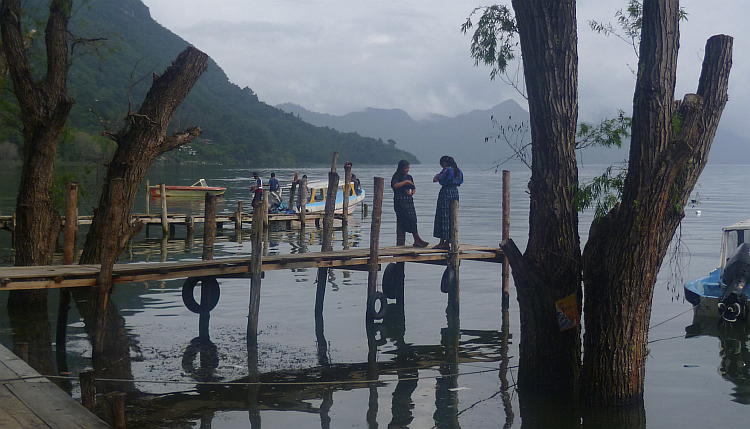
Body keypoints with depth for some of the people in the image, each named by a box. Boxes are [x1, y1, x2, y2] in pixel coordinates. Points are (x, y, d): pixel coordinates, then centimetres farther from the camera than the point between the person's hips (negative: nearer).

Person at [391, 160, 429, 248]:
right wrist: (405, 181, -18)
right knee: (410, 219, -15)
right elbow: (395, 186, -22)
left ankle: (416, 241, -2)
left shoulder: (409, 177, 16)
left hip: (409, 201, 7)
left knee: (413, 219, -1)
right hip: (400, 202, -7)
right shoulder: (396, 177, -3)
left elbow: (413, 188, 22)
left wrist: (412, 193, 1)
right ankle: (418, 239, -14)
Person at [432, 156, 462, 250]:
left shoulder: (446, 170, -13)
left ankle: (442, 242, -1)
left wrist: (437, 175, 5)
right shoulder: (458, 171, 11)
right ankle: (448, 242, 14)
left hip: (445, 193, -8)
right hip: (455, 194, 8)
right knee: (451, 217, 11)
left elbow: (435, 179, -16)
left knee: (443, 217, -2)